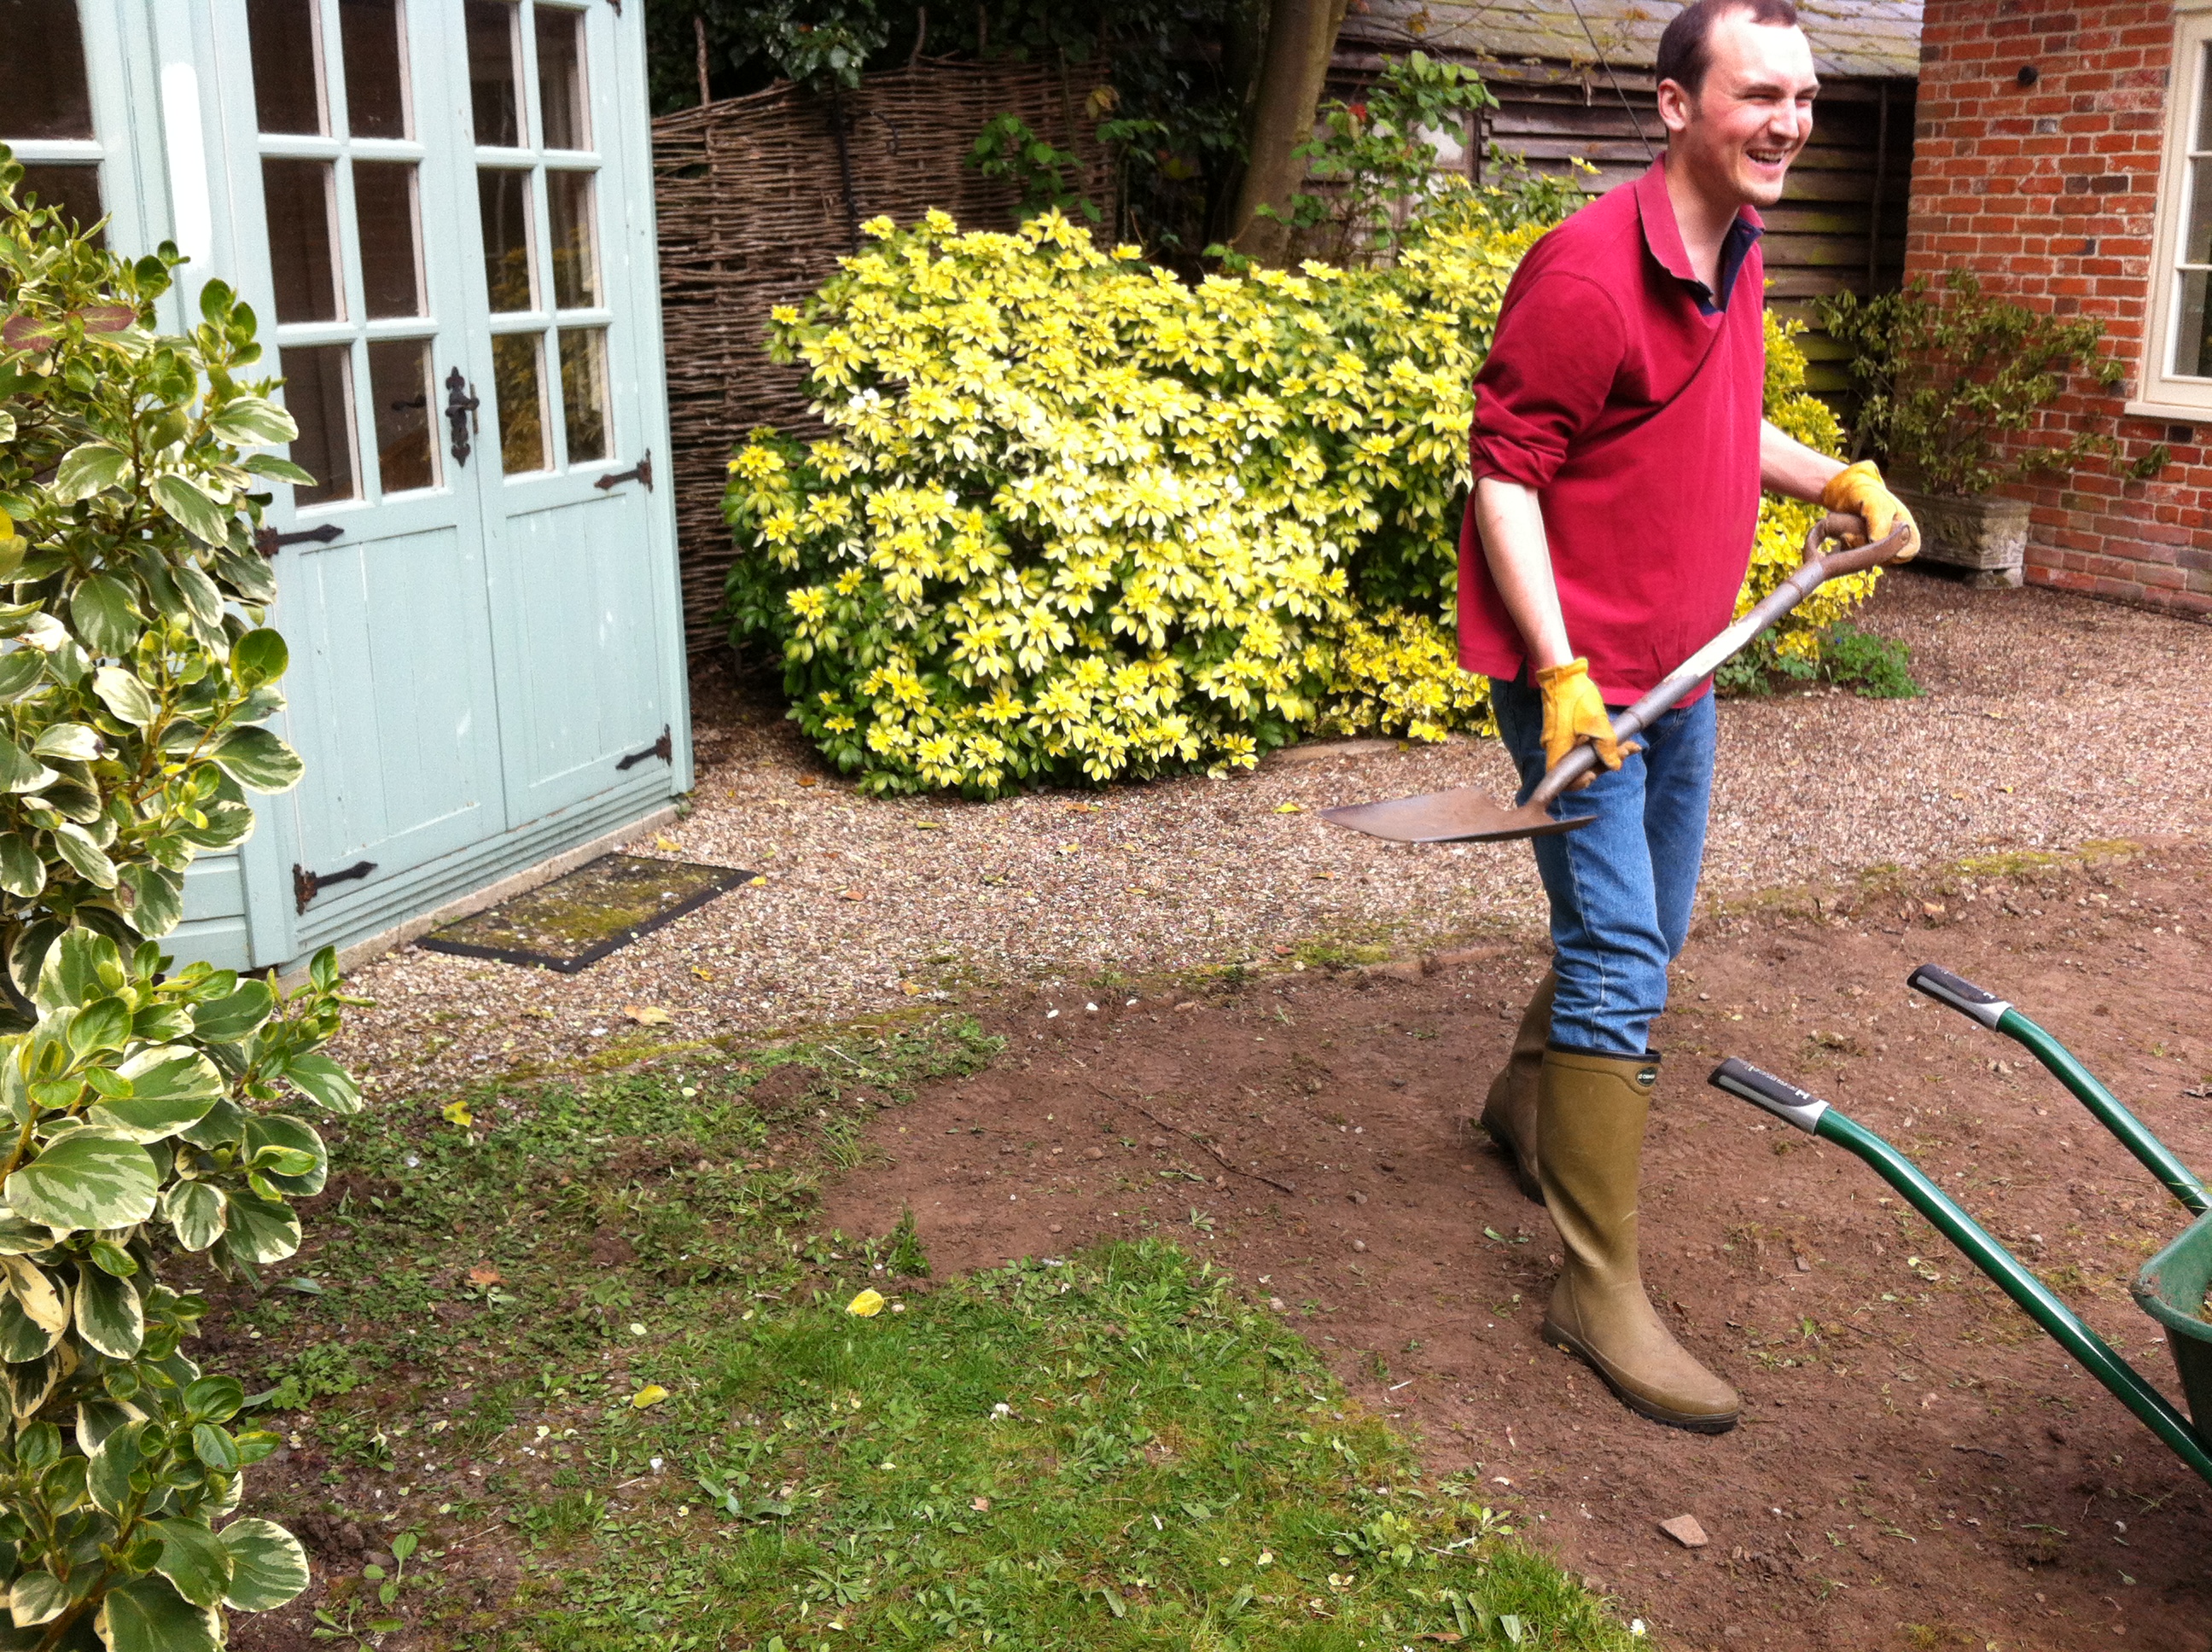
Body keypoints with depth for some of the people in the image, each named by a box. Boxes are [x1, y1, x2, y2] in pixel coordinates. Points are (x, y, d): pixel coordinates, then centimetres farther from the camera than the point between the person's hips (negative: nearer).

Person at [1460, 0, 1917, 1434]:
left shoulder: (1738, 259, 9)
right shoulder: (1589, 272, -20)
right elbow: (1505, 472, -19)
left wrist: (1834, 477, 8)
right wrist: (1561, 675, -25)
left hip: (1678, 667, 9)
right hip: (1578, 672, -9)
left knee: (1645, 938, 20)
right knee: (1619, 965, -10)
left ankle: (1529, 1101, 46)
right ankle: (1601, 1291, -2)